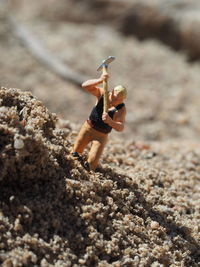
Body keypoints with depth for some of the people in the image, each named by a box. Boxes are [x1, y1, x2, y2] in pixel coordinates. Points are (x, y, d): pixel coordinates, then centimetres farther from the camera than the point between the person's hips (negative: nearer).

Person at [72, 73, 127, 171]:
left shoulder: (121, 109, -22)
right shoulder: (103, 94, -15)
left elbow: (120, 128, -33)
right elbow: (85, 86, -25)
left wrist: (110, 121, -54)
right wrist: (100, 80, -42)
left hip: (101, 136, -2)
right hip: (88, 127, 3)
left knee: (92, 162, -9)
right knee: (76, 153, 13)